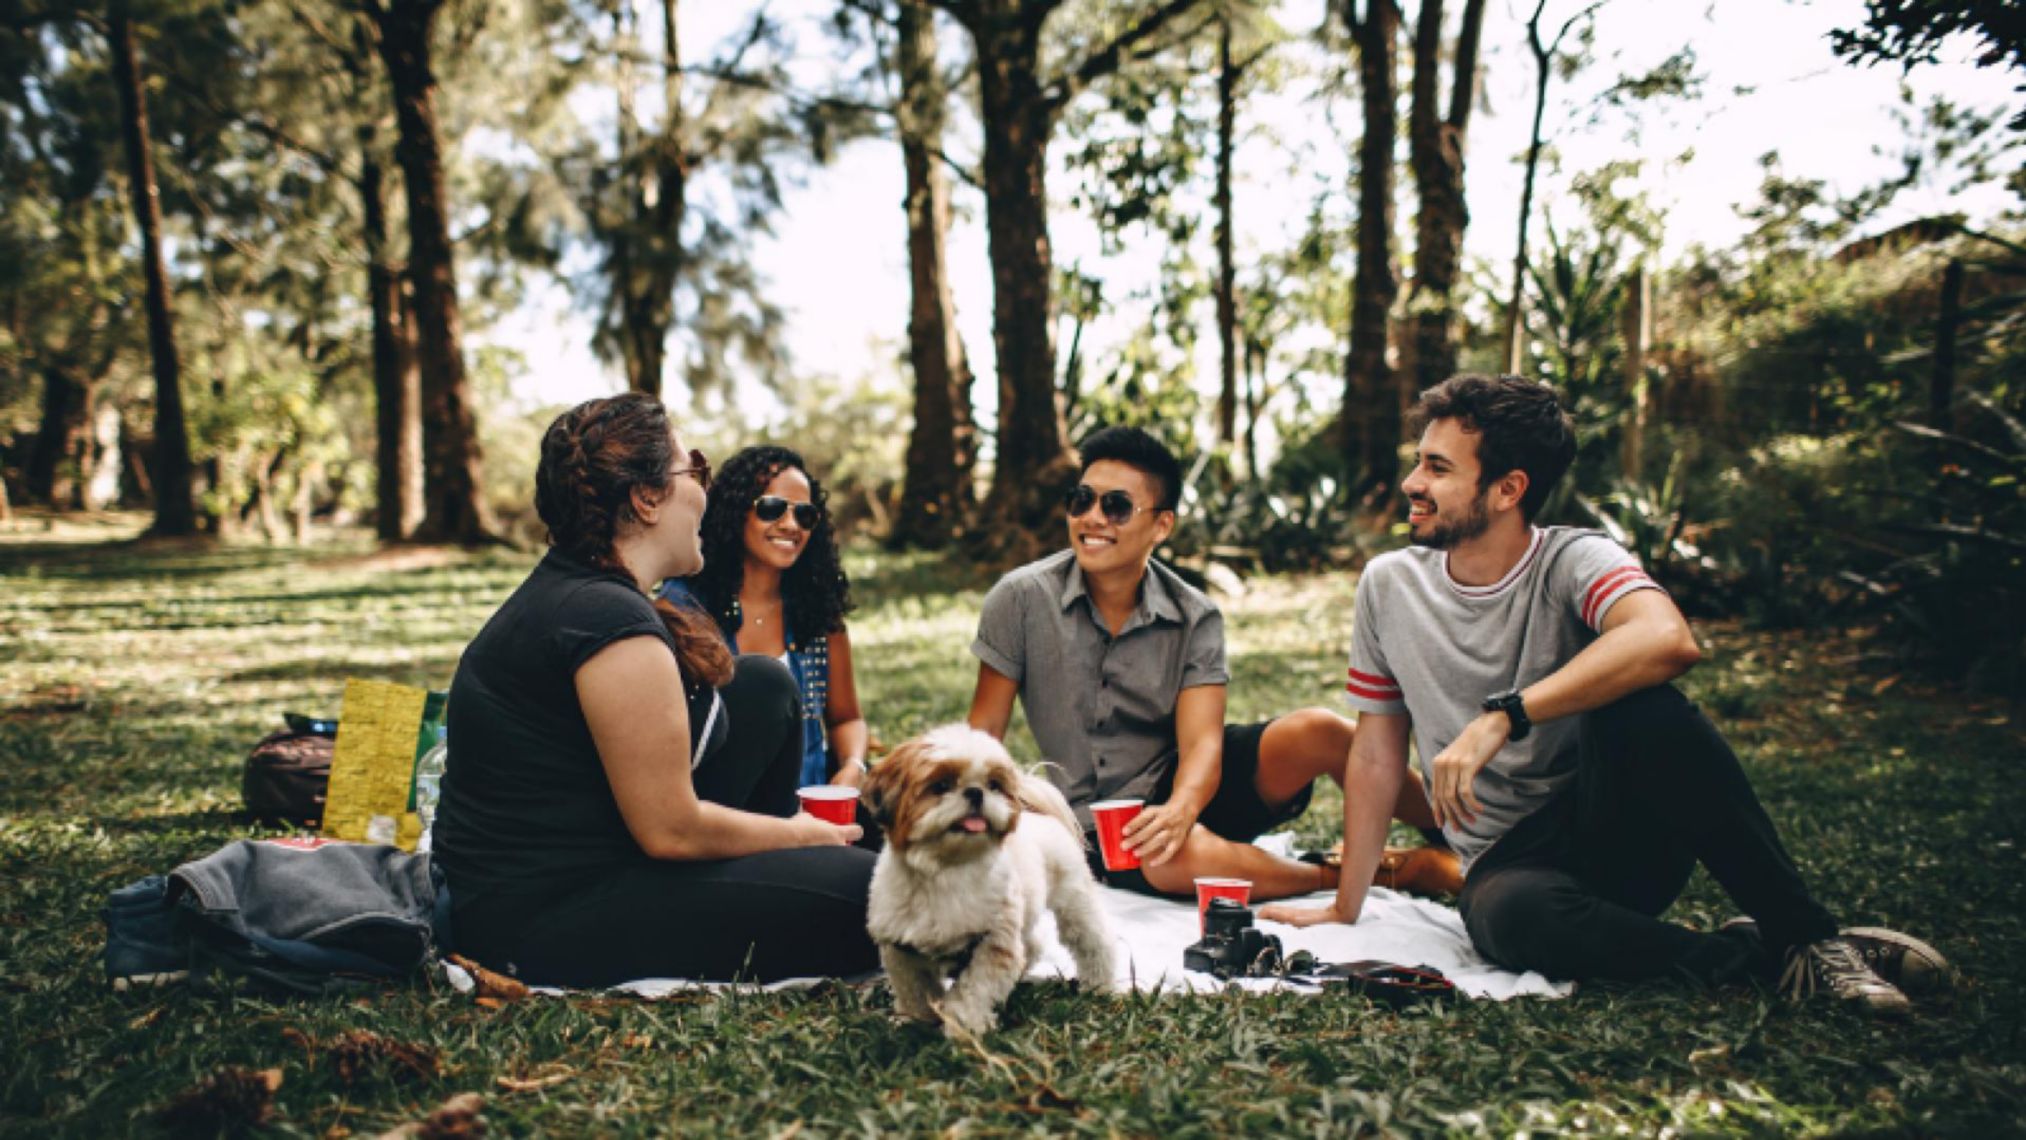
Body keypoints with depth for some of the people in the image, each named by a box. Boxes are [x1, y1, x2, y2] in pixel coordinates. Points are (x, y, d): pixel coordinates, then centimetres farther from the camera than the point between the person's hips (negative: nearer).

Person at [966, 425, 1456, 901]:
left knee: (1317, 731, -24)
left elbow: (1201, 742, -16)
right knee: (1181, 858, -37)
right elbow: (984, 731, -4)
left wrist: (1180, 808, -38)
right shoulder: (1022, 598, -10)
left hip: (1184, 784, 2)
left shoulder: (1194, 618, -6)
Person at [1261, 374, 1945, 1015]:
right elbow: (1376, 755, 7)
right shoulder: (1389, 586, 2)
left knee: (1640, 707, -33)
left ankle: (1805, 933, -16)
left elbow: (1668, 640, -34)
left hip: (1624, 835, -1)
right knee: (1510, 916, -36)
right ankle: (1754, 956, -14)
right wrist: (1345, 910, 6)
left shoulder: (1574, 562, -10)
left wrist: (1500, 718, -36)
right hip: (1509, 861, 2)